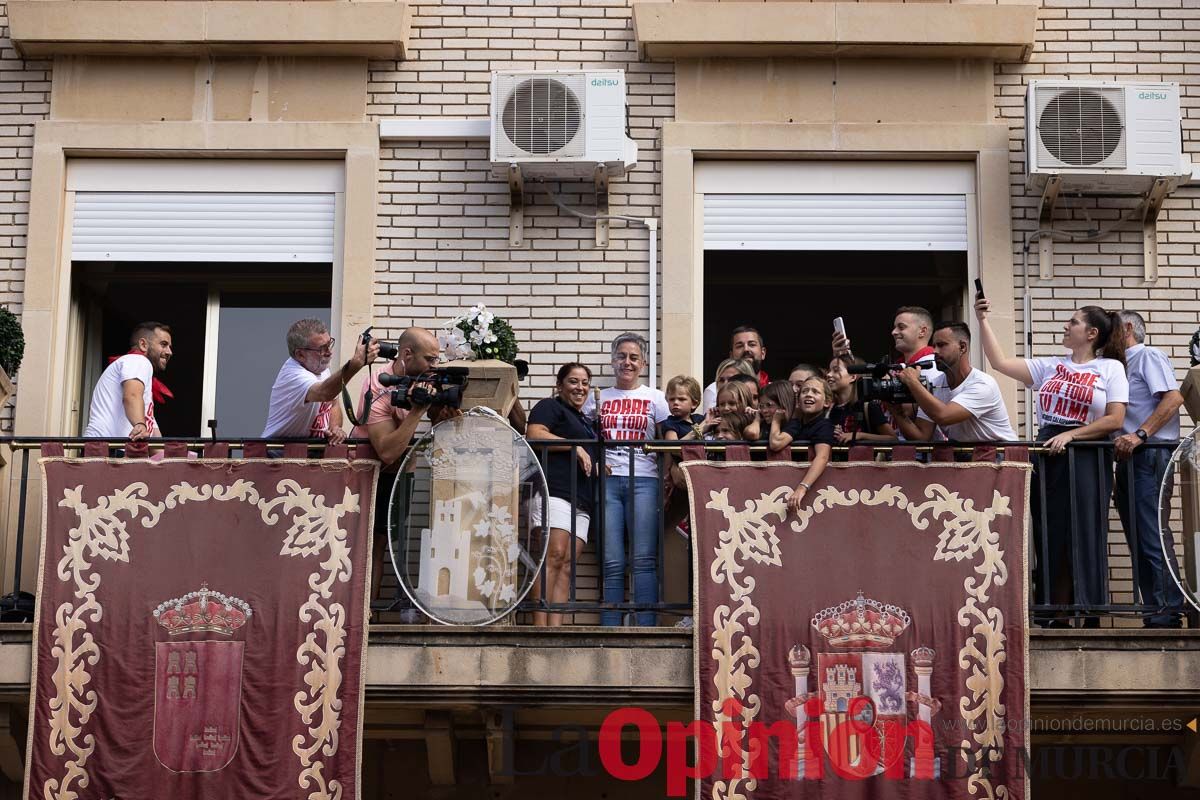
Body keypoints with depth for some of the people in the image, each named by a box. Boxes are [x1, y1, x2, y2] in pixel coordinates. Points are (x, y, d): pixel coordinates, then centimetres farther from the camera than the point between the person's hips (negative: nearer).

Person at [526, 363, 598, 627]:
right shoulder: (550, 407, 8)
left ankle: (555, 627, -12)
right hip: (554, 491, -8)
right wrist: (575, 447, -10)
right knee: (554, 556, -20)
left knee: (568, 565, -4)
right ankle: (540, 625, -26)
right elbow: (534, 434, -11)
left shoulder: (585, 422, 32)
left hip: (581, 501, 8)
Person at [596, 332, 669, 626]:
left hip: (643, 481, -1)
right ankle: (610, 631, -3)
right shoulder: (599, 398, 17)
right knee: (612, 563, -4)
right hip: (607, 481, 1)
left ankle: (646, 627, -11)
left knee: (644, 559, -10)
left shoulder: (655, 398, 12)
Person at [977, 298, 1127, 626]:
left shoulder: (1111, 368, 3)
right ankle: (1056, 617, 9)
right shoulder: (1050, 366, 14)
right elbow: (1000, 362, 9)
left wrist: (1070, 435, -13)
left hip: (1087, 459, -4)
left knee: (1084, 537, -4)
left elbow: (1115, 420, -5)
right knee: (1050, 537, 3)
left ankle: (1090, 617, 3)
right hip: (1048, 459, 4)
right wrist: (982, 321, 5)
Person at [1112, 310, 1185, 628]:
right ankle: (1154, 615, 9)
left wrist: (1139, 435, -22)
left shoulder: (1148, 357, -2)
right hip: (1128, 459, 9)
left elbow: (1173, 398, -16)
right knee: (1138, 542, 7)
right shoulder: (1122, 365, 24)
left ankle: (1167, 616, -12)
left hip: (1149, 456, -9)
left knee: (1153, 539, -12)